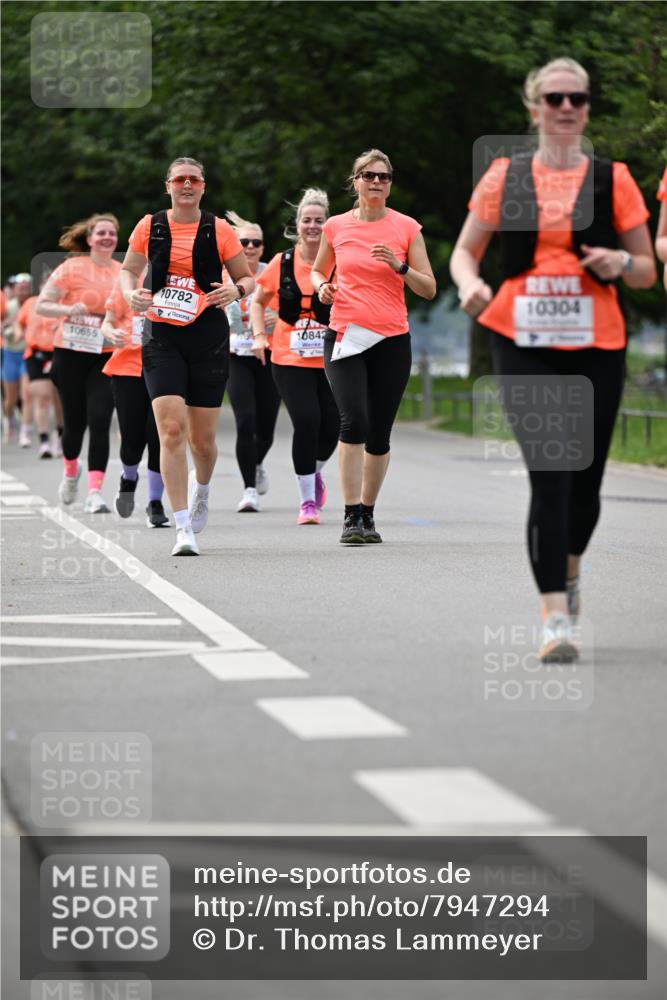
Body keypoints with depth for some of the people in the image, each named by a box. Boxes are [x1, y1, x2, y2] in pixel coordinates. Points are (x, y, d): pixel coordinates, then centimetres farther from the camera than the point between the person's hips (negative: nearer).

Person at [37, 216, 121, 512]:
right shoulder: (72, 268, -5)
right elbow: (41, 306, -5)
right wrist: (70, 310, -21)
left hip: (108, 357, 2)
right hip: (72, 354, -2)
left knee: (100, 421, -12)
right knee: (75, 423, 6)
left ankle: (94, 492, -14)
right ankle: (71, 472, 38)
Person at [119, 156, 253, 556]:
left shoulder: (219, 230, 1)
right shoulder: (150, 227, 4)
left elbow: (249, 279, 8)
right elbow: (128, 270, 18)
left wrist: (236, 290, -14)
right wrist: (131, 294, -3)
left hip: (208, 334, 0)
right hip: (161, 335, 0)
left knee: (202, 438, 5)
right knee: (172, 428, -15)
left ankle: (201, 487, 42)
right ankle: (184, 528, -12)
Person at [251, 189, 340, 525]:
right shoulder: (282, 263, 3)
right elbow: (259, 300, 17)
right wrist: (259, 336, 5)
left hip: (331, 358, 1)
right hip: (290, 359, 0)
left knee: (331, 425, 1)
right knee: (306, 421, -14)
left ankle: (315, 474, 36)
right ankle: (307, 501, -3)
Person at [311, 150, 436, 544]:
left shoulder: (407, 228, 2)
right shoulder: (336, 227, 6)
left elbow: (429, 289, 3)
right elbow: (318, 270, 23)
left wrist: (400, 266, -13)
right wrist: (322, 285, 1)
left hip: (391, 340, 1)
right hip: (345, 337, -1)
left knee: (379, 433, 5)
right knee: (354, 421, -17)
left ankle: (368, 512, 21)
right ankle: (352, 516, -14)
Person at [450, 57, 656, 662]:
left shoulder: (613, 180, 7)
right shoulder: (504, 177, 7)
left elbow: (647, 272, 11)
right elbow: (465, 252, 13)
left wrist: (622, 262, -11)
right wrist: (470, 284, -9)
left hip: (596, 346, 1)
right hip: (523, 345, -1)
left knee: (584, 482, 6)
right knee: (549, 476, -14)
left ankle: (569, 565, 38)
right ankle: (555, 616, -13)